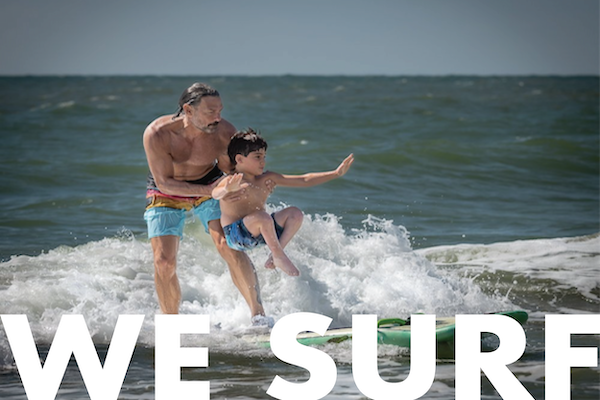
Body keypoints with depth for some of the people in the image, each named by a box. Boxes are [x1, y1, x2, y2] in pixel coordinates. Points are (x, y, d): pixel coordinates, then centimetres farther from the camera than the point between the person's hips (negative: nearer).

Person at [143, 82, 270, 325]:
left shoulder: (224, 133, -26)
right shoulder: (156, 135, -33)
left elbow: (229, 168, -7)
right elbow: (164, 182, -27)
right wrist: (210, 191, -36)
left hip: (210, 184, 1)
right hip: (166, 194, -1)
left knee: (228, 246, -19)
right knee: (164, 261, -9)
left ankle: (258, 314, -18)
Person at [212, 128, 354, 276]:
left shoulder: (266, 179, 8)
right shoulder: (230, 182, -13)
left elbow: (304, 180, 8)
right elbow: (216, 193, -38)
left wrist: (336, 173, 4)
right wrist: (228, 190, -63)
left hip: (259, 233, 8)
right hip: (235, 235, -8)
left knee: (295, 213, -8)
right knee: (263, 217, -35)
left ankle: (275, 256, -15)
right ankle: (279, 257, -17)